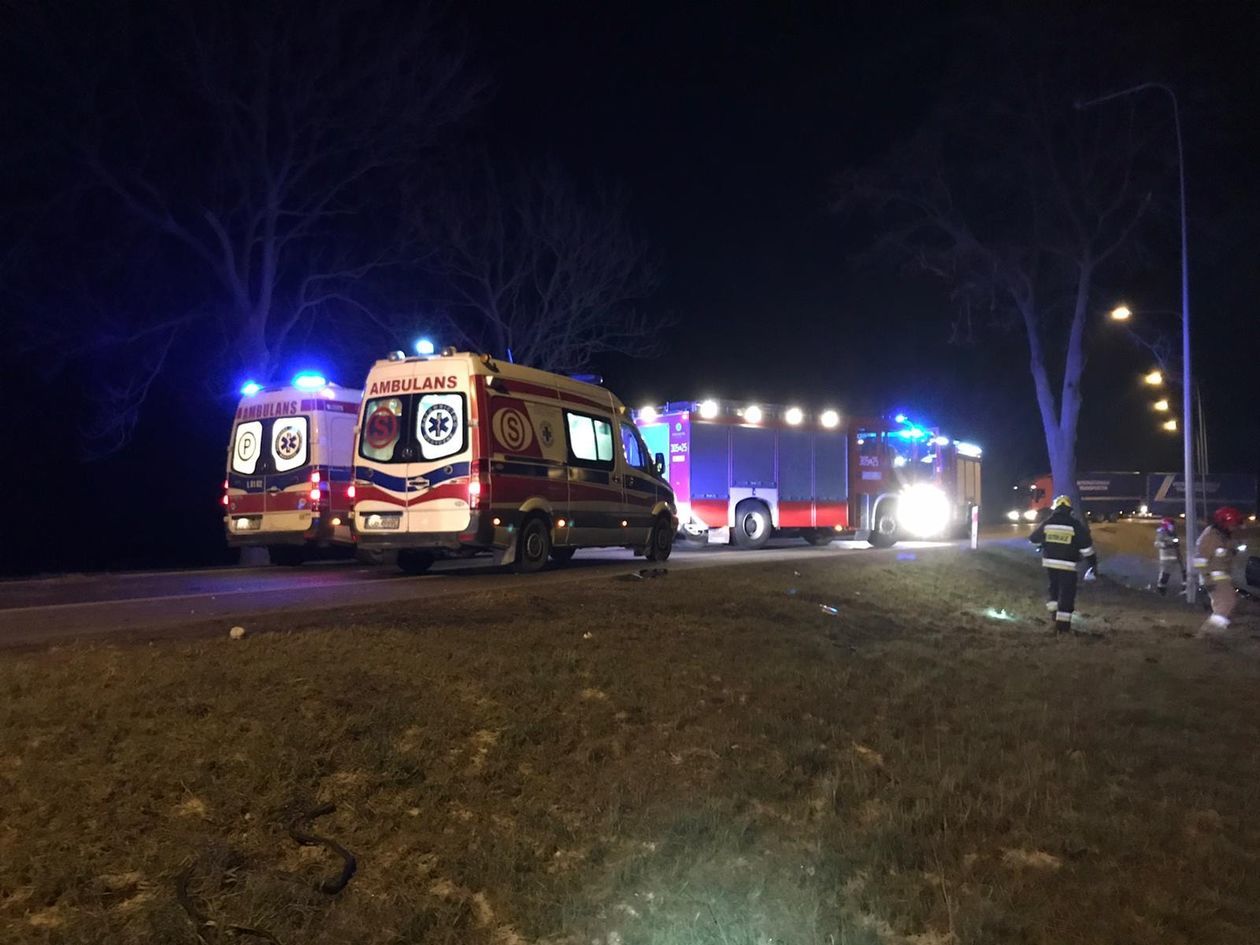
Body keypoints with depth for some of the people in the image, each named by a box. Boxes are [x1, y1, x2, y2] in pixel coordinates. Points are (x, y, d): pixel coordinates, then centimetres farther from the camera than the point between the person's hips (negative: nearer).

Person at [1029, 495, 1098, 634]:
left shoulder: (1047, 523, 2)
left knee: (1054, 588, 25)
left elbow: (1033, 539, 15)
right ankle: (1062, 623, 1)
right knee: (1067, 593, 2)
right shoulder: (1076, 525, -6)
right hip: (1067, 565, -3)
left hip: (1049, 563, 3)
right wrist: (1093, 564, 1)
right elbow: (1086, 547, -7)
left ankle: (1054, 611, 27)